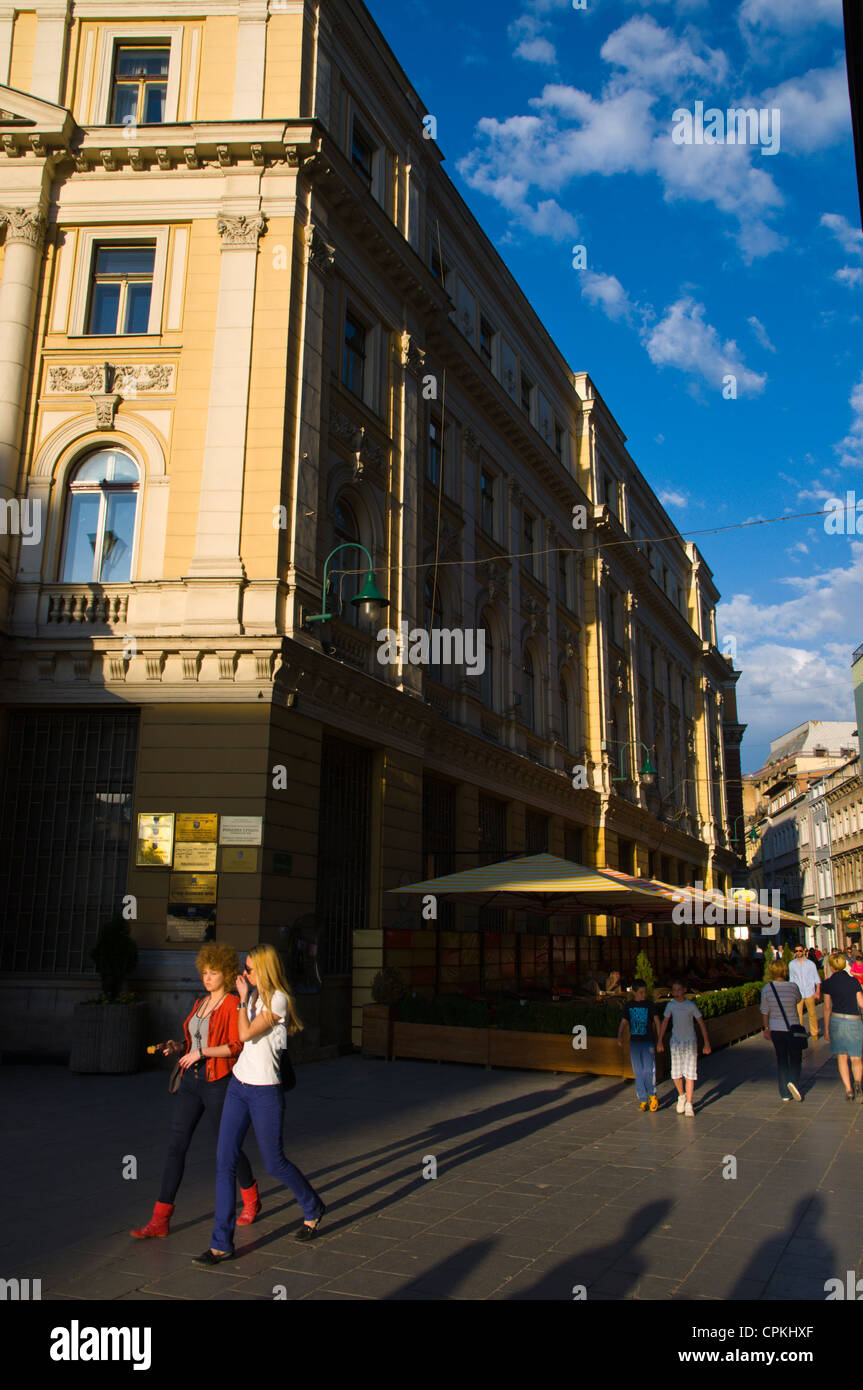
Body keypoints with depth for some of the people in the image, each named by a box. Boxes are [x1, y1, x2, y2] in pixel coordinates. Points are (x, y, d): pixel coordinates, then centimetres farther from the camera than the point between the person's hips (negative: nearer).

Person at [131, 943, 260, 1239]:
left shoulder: (233, 1004, -9)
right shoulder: (200, 1004, 14)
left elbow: (237, 1045, -18)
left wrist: (201, 1053, -21)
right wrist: (177, 1047, 5)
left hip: (218, 1082, -6)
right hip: (191, 1080, 7)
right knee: (176, 1146, 0)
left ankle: (251, 1200, 30)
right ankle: (160, 1220, 3)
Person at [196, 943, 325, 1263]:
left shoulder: (278, 999, -14)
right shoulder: (256, 997, 12)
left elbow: (246, 1034, -20)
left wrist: (243, 999, -11)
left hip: (265, 1092, -7)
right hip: (238, 1084, 7)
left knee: (274, 1163, 6)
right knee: (224, 1161, 0)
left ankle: (313, 1209, 33)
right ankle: (222, 1243, 6)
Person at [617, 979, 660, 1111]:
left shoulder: (650, 1005, -1)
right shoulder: (628, 1005, 4)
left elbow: (656, 1021, -6)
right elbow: (623, 1022, 0)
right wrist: (619, 1037, -17)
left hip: (648, 1042, -2)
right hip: (634, 1042, 2)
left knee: (649, 1071, -8)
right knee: (638, 1073, 5)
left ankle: (652, 1095, 14)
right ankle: (643, 1100, 14)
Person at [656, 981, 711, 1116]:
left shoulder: (691, 1006, -9)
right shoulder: (670, 1005, 0)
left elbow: (701, 1024, -3)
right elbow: (665, 1022, 10)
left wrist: (706, 1043, -4)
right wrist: (660, 1041, 11)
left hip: (690, 1042, -3)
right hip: (675, 1042, 3)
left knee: (690, 1074, -6)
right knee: (675, 1074, 4)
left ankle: (689, 1104, 1)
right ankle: (681, 1096, 30)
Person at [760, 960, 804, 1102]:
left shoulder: (767, 988, -7)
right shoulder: (793, 986, -12)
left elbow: (765, 1012, 0)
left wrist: (766, 1028, 10)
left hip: (775, 1029, 2)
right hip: (792, 1028, -2)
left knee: (781, 1060, 13)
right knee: (795, 1059, 12)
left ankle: (785, 1093, 15)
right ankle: (793, 1081, -13)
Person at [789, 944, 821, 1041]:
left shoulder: (810, 964, 4)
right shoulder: (792, 964, 5)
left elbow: (817, 979, 6)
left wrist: (817, 992, -2)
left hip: (810, 993, 0)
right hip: (797, 994, 0)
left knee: (812, 1014, 4)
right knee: (798, 1014, -2)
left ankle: (814, 1034, 18)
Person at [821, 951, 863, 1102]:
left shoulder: (828, 983, -2)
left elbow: (827, 1007, 1)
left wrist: (826, 1028, 7)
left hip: (836, 1020, 0)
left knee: (842, 1057, 10)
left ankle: (848, 1090, 3)